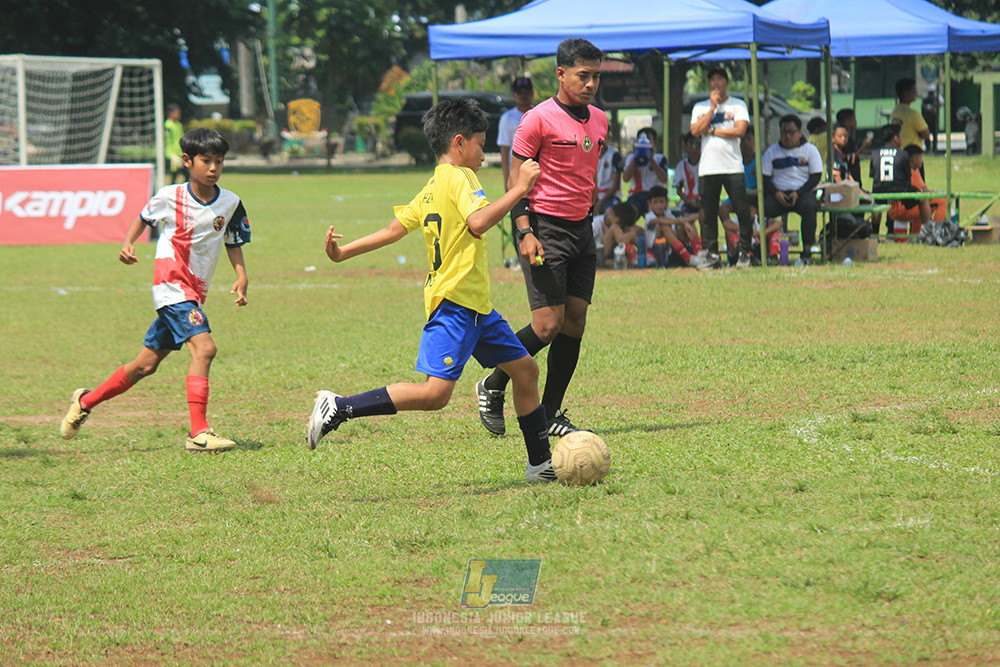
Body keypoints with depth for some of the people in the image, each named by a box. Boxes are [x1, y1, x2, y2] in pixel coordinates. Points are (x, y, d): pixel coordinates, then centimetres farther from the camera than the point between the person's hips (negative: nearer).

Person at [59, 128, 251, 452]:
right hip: (171, 286, -5)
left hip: (195, 293, 5)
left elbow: (234, 245, 12)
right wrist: (128, 243, -3)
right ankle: (198, 432, -27)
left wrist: (242, 278, -3)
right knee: (203, 347, -25)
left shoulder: (230, 203, 3)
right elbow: (143, 218, 14)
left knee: (146, 364, 11)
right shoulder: (169, 197, -5)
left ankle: (86, 401, 30)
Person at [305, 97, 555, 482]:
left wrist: (343, 252, 18)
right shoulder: (458, 177, -10)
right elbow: (478, 222, -27)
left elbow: (395, 229, 14)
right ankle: (338, 409, -15)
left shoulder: (432, 189, 17)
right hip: (454, 302, -11)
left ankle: (541, 463, 20)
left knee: (525, 369, 13)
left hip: (476, 306, 11)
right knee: (435, 393, -16)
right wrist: (518, 190, -19)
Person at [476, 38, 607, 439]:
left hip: (581, 228, 7)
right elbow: (517, 178, -9)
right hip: (545, 228, -7)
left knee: (575, 322, 2)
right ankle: (492, 387, 8)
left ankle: (550, 414, 8)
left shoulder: (599, 121, 12)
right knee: (548, 325, -12)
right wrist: (525, 231, -18)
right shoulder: (539, 119, -10)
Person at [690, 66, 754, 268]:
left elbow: (740, 130, -8)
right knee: (709, 214, 2)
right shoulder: (700, 107, 13)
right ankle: (711, 254, 8)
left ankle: (744, 252, 2)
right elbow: (695, 131, -3)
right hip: (708, 167, 2)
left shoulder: (738, 105, 7)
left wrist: (711, 131, -6)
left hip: (733, 167, -2)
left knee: (742, 210, -6)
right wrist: (713, 107, -4)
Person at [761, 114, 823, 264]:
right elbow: (765, 178, 9)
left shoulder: (810, 150, 8)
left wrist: (798, 193, -13)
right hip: (779, 193, 2)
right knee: (763, 207, -30)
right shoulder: (772, 152, 14)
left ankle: (807, 251, -31)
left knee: (809, 206, -36)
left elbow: (816, 177, 2)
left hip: (803, 192, -2)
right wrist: (776, 193, -11)